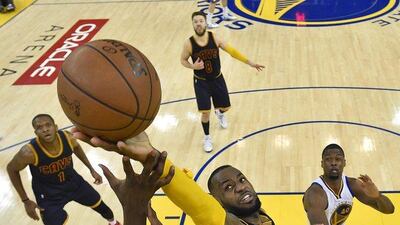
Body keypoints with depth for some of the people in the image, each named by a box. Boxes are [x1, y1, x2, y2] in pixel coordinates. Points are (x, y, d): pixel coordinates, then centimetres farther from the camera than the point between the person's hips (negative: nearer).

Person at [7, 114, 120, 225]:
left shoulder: (67, 137, -24)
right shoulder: (29, 152, -34)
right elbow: (11, 169, -13)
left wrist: (91, 169, 5)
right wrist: (26, 201, -12)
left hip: (72, 181, 4)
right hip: (48, 194, -4)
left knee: (100, 205, 20)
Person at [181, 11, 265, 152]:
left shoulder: (214, 38, -14)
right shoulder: (189, 43, -17)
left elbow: (231, 51, -7)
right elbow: (183, 60, -1)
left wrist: (250, 63, -10)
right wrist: (193, 66, -23)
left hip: (217, 79, 3)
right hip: (201, 82, -2)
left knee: (225, 107, 14)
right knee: (205, 112, -5)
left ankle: (219, 113, 54)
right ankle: (207, 138, 21)